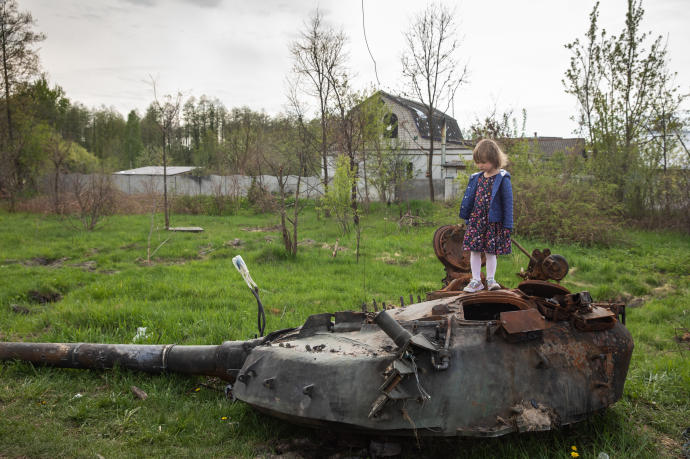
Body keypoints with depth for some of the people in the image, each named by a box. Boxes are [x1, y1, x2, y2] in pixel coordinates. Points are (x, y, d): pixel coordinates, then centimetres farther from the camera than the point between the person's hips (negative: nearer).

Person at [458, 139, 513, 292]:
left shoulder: (502, 179, -8)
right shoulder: (477, 178, 6)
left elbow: (508, 203, -7)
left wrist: (507, 225, -9)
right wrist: (466, 217, 13)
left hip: (494, 222, -4)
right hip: (476, 220, 4)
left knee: (491, 252, 5)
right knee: (474, 250, 4)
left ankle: (490, 279, 19)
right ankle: (476, 280, 13)